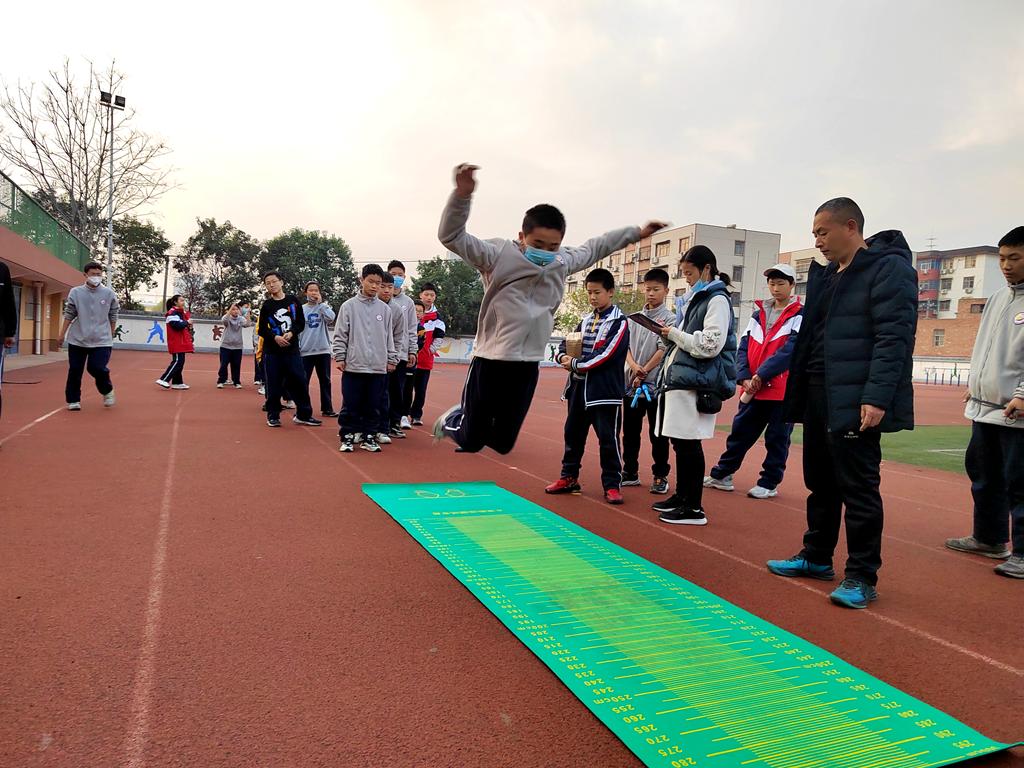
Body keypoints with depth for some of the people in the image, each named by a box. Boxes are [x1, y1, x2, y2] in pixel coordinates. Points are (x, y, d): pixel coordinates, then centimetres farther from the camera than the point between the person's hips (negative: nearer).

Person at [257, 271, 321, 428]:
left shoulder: (293, 301, 5)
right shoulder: (266, 306, 4)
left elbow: (301, 323, 4)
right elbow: (262, 330, 2)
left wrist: (291, 333, -15)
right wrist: (275, 337, -17)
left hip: (292, 350, 1)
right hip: (272, 351, 0)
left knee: (299, 382, 0)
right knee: (273, 385, 2)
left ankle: (303, 415, 11)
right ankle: (273, 415, 14)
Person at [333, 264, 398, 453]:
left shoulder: (384, 309, 8)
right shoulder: (349, 306, 1)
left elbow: (389, 337, 11)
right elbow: (340, 335, 1)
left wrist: (391, 359, 9)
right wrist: (340, 357, -4)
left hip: (378, 367, 2)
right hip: (354, 365, -2)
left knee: (374, 406, 8)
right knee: (351, 405, 3)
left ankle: (369, 437, 18)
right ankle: (347, 437, 14)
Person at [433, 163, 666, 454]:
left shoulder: (563, 262, 5)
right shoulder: (499, 255, -11)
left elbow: (593, 248, 22)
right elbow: (451, 236, -16)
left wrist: (637, 233, 27)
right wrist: (462, 195, -32)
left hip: (528, 366, 5)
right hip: (490, 361, -5)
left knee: (503, 443, 12)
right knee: (471, 441, 5)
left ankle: (472, 421, 43)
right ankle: (454, 420, 40)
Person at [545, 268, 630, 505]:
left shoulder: (619, 322, -8)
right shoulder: (586, 320, 15)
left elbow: (605, 355, -18)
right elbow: (565, 343, 15)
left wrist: (575, 364, -12)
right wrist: (564, 357, -8)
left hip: (605, 391, -7)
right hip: (579, 388, 7)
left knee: (608, 439, -2)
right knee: (573, 433, 14)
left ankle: (612, 484, 8)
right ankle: (569, 477, 27)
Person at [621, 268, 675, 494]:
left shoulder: (669, 318, -3)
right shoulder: (634, 318, 12)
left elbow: (663, 349, -11)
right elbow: (626, 345, 5)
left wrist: (644, 372, -11)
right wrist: (634, 367, -12)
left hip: (656, 384, -5)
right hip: (631, 383, 5)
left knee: (657, 433, 2)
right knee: (630, 430, 11)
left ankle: (660, 476, 12)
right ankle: (630, 472, 23)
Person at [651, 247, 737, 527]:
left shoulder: (717, 300, -7)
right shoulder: (696, 298, 21)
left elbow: (710, 345, -17)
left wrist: (675, 334, -9)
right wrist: (671, 333, 7)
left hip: (696, 383, -9)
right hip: (680, 378, 9)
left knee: (689, 443, -6)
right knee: (680, 442, 13)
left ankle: (694, 508, 1)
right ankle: (681, 496, 25)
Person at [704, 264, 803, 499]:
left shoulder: (800, 316, -2)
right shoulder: (759, 313, 14)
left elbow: (790, 350, -15)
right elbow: (744, 346, 8)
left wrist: (761, 375, -19)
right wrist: (745, 377, -7)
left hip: (783, 389, -5)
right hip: (753, 389, 5)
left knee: (777, 438, 5)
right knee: (740, 432, 11)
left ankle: (769, 484, 16)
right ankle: (721, 475, 20)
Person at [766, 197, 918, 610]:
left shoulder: (889, 268, -8)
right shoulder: (826, 275, 17)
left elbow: (894, 338, -17)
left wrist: (876, 398, -23)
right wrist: (798, 392, 15)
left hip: (855, 404, -8)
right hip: (818, 399, 8)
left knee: (858, 489, -1)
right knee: (821, 483, 16)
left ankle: (862, 577, 11)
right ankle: (817, 557, 30)